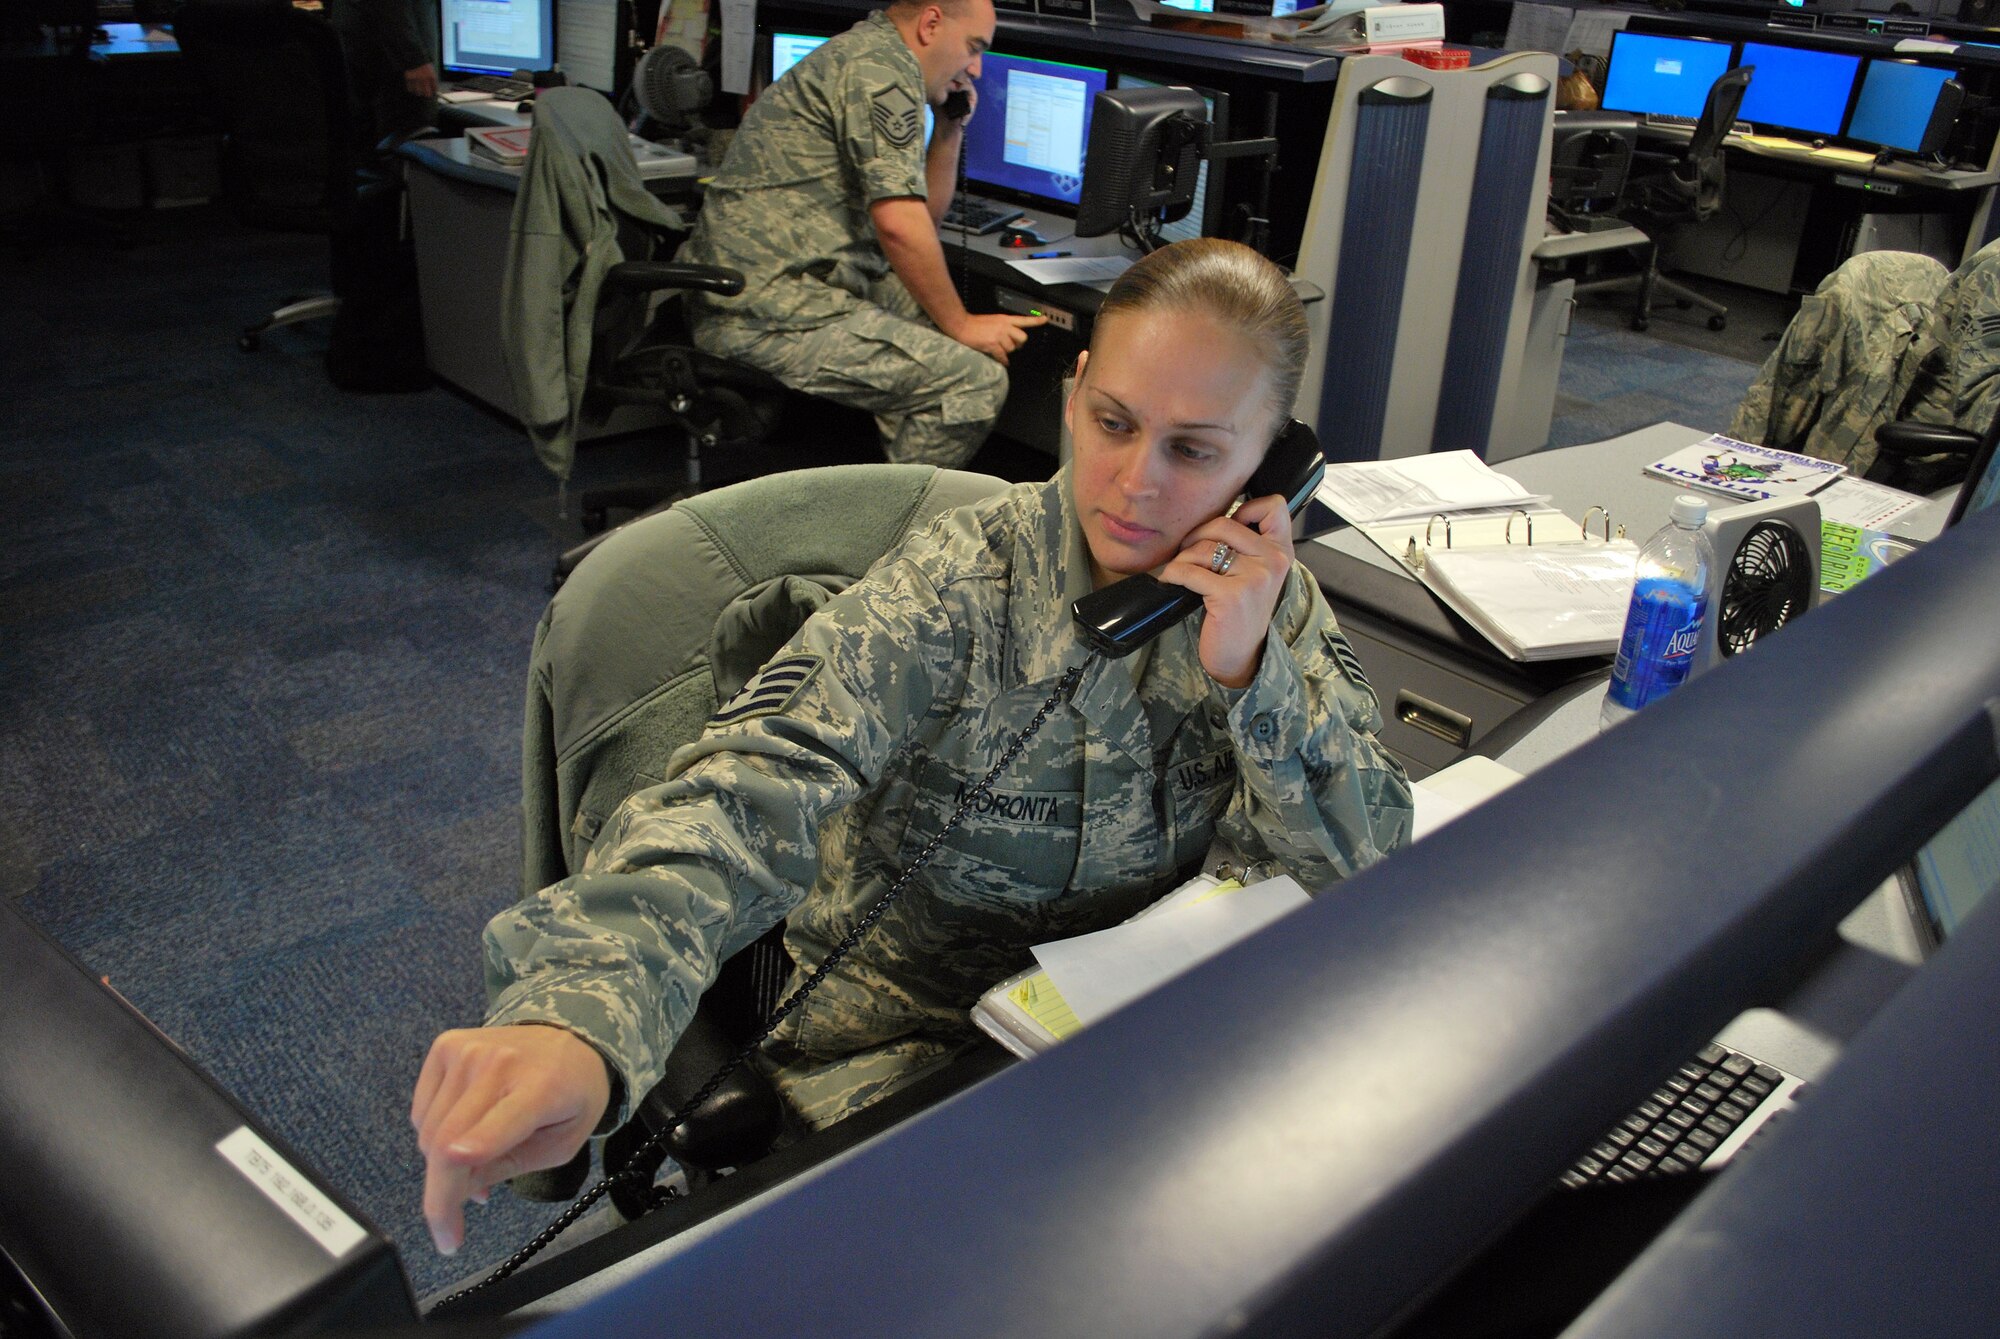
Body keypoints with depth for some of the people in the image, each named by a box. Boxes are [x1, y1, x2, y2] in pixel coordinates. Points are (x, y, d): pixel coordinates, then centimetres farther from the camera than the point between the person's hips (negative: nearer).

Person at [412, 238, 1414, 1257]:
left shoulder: (1270, 598, -6)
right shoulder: (962, 588, -20)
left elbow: (1368, 866, -7)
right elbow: (757, 789, -35)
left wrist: (1250, 672, -24)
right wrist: (578, 1013, -53)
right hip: (901, 1061, -4)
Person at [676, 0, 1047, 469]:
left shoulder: (859, 55, 24)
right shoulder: (883, 64, -10)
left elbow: (926, 215, 29)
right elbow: (899, 223, -19)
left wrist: (951, 126, 18)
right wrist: (961, 325, -9)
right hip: (769, 315, -11)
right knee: (977, 380, -18)